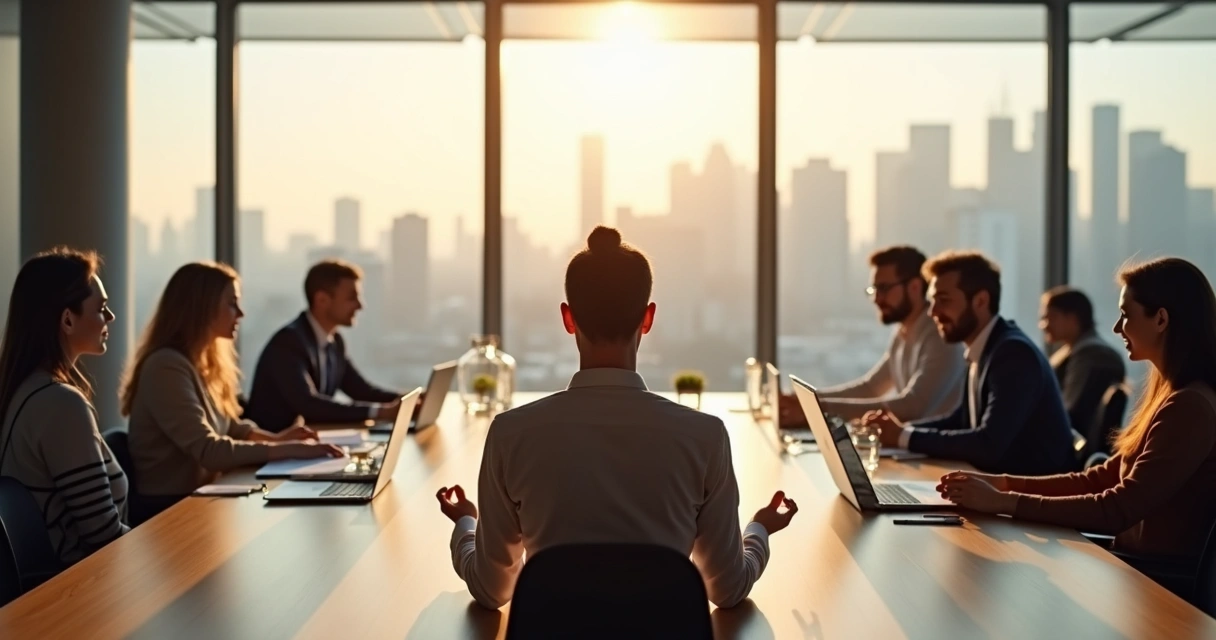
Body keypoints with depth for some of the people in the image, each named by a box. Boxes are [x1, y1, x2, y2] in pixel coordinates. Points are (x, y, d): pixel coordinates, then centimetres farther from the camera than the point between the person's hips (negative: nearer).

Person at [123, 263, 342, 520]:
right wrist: (289, 450, -25)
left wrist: (276, 438, 5)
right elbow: (208, 450, -25)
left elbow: (226, 426, 23)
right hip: (170, 507, -9)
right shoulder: (168, 367, -18)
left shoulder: (202, 363, 12)